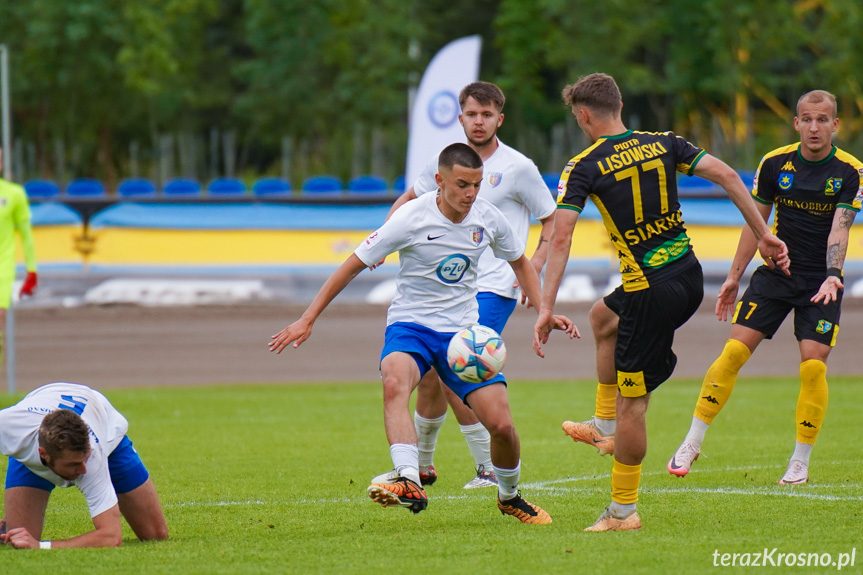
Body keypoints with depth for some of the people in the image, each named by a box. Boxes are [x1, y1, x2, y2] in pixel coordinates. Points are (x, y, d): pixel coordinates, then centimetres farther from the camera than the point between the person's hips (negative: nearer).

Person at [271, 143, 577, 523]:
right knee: (394, 381, -38)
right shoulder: (411, 219, -16)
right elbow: (354, 264, -9)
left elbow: (520, 263, 17)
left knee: (501, 424, -9)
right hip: (410, 324, -3)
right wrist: (307, 320, -10)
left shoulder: (487, 218, -4)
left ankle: (509, 496, 21)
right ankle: (409, 483, -51)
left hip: (463, 330, 3)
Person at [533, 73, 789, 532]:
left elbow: (560, 239, -16)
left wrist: (546, 309, -17)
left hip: (650, 293, -7)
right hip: (689, 276, 7)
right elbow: (727, 176, 1)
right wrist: (763, 235, 6)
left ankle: (622, 510, 6)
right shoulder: (663, 144, 6)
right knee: (604, 317, 33)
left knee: (631, 403, 1)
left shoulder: (583, 167, -8)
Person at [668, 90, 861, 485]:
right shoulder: (775, 163, -2)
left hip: (822, 282, -2)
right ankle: (692, 444, 2)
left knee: (813, 366, -13)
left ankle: (800, 463, 2)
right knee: (733, 352, -8)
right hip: (776, 272, 2)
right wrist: (735, 276, 8)